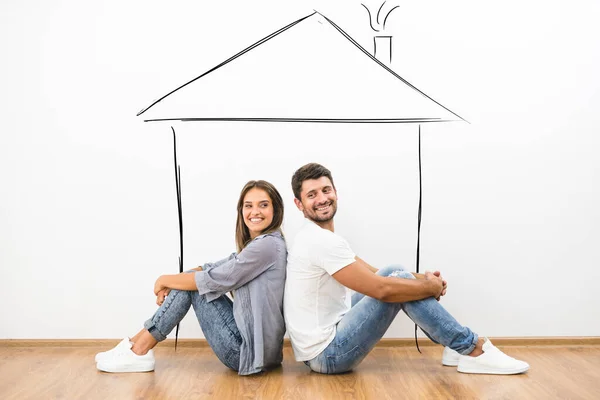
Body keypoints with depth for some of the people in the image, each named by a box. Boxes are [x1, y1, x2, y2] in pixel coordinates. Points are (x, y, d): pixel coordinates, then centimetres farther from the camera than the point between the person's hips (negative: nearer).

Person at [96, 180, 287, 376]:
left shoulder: (268, 244, -16)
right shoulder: (255, 245, 15)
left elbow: (214, 279, -15)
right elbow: (212, 269, 11)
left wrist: (165, 280, -1)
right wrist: (169, 284, -5)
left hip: (250, 350, -9)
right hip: (254, 345, 9)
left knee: (197, 283, -5)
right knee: (191, 280, 7)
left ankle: (139, 351, 1)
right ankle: (139, 345, 8)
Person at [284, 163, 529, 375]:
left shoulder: (316, 238, 12)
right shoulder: (323, 242, -21)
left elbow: (373, 275, 13)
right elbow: (381, 289, -23)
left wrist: (419, 278, 0)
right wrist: (431, 287, -7)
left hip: (323, 340, 10)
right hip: (327, 354, -10)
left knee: (395, 274, 8)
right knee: (396, 282, -15)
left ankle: (457, 347, 10)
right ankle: (474, 349, -4)